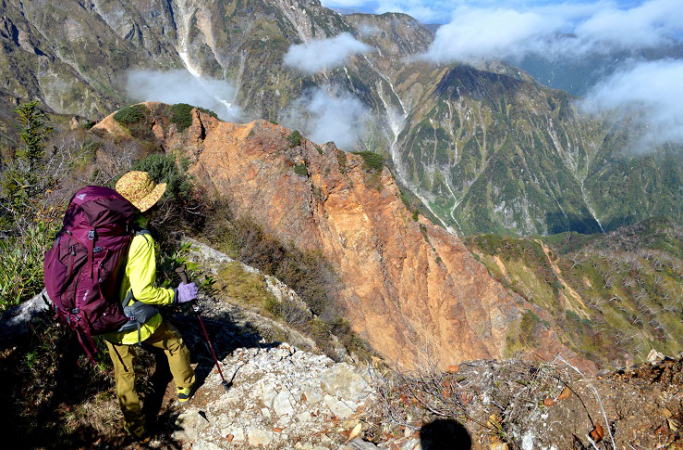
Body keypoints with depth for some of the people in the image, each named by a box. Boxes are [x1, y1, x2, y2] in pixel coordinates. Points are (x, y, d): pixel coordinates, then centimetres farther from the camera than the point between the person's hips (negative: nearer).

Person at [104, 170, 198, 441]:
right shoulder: (140, 240, -28)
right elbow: (143, 292, -29)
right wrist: (177, 295, -15)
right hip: (138, 323, -5)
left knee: (124, 374, 20)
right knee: (175, 344, 24)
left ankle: (135, 428, 36)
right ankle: (184, 388, 46)